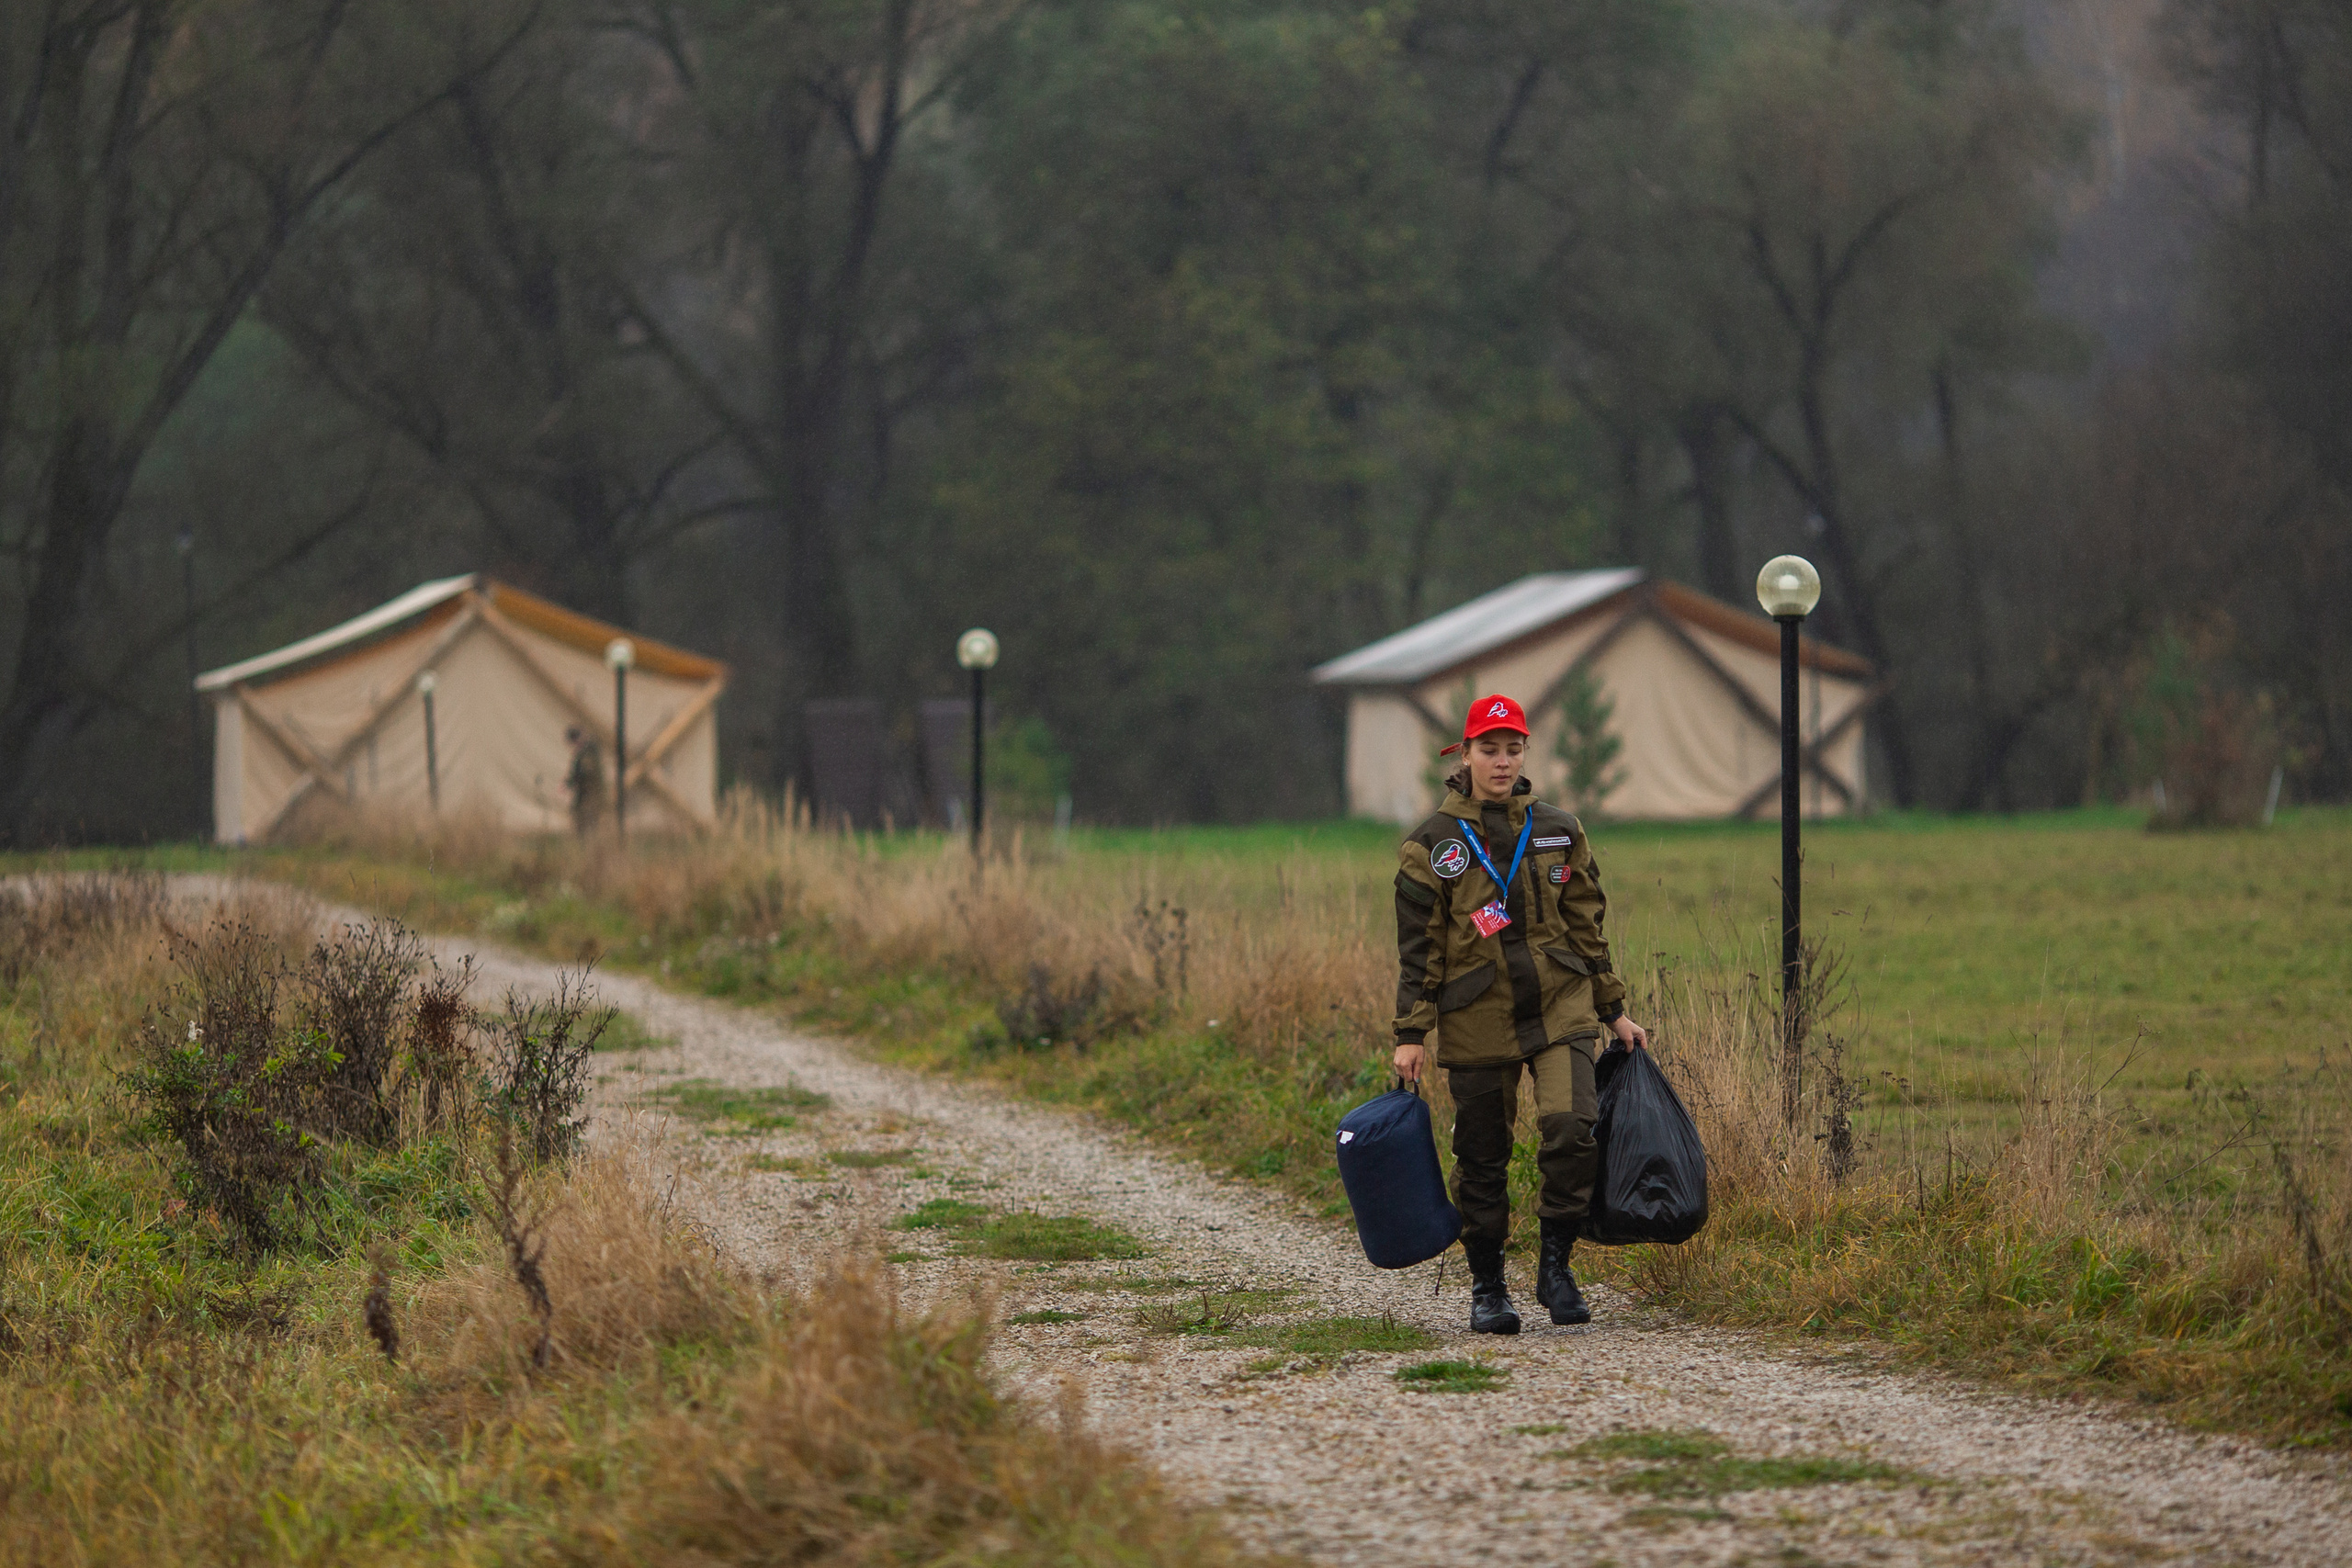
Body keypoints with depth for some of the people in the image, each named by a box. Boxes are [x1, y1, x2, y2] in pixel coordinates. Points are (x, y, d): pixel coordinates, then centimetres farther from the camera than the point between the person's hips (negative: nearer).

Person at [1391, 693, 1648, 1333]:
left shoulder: (1558, 833, 8)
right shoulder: (1433, 843, 1)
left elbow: (1586, 927, 14)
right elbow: (1419, 946, 1)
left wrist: (1614, 1010, 14)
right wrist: (1411, 1034, -4)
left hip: (1560, 1013, 1)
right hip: (1477, 1021, -1)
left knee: (1571, 1129, -18)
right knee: (1482, 1158, 4)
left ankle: (1556, 1262, -2)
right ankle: (1487, 1288, 18)